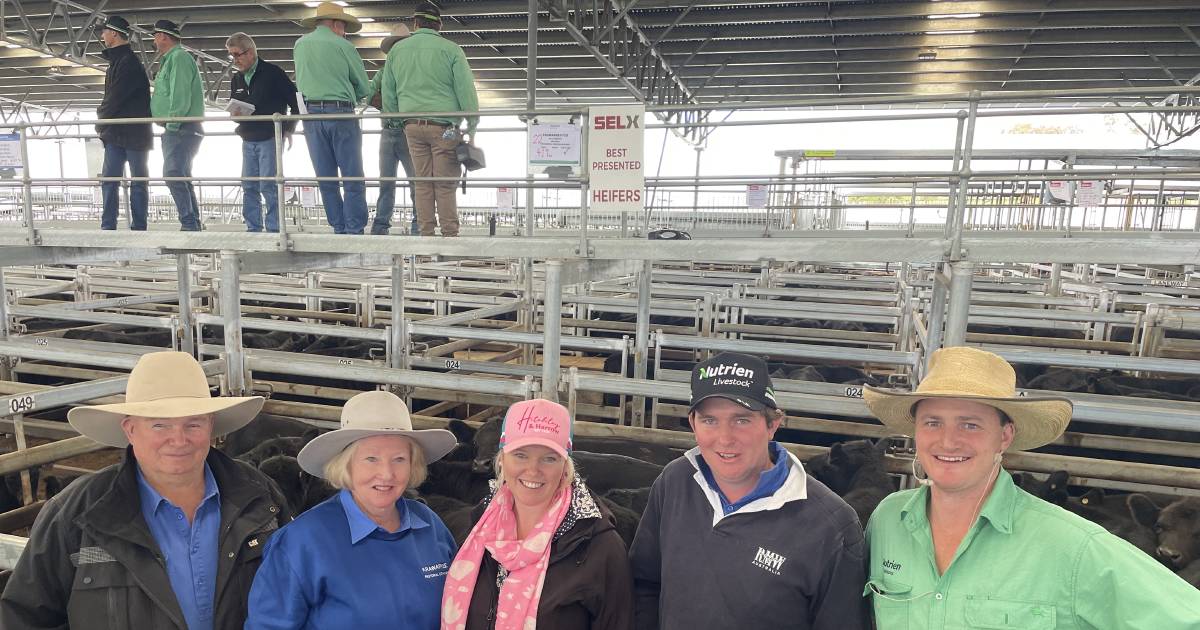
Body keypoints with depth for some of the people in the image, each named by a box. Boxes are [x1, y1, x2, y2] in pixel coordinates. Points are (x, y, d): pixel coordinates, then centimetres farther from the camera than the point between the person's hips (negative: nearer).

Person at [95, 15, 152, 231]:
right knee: (109, 179, 4)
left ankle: (138, 227, 2)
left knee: (138, 181, -2)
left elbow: (115, 97, -14)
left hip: (134, 132, -9)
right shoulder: (116, 61, 19)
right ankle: (108, 226, 5)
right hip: (116, 134, 9)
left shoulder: (128, 62, -11)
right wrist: (103, 117, 8)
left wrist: (101, 117, 0)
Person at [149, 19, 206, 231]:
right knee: (181, 178, 11)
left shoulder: (179, 57, -8)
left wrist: (172, 124, -21)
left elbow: (181, 95, -19)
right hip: (176, 130, 11)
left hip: (182, 129, -11)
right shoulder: (170, 59, 25)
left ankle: (190, 224, -22)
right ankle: (194, 225, 15)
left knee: (173, 175, -19)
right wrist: (169, 127, 18)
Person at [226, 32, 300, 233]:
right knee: (249, 186, 6)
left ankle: (274, 228, -3)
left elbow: (296, 101, -5)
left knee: (269, 186, -9)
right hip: (248, 140, 7)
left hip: (270, 138, -7)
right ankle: (253, 229, 13)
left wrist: (289, 129, -7)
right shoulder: (236, 79, 13)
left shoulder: (272, 73, -7)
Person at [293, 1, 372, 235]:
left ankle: (339, 230, 11)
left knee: (326, 180, 9)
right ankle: (354, 232, -6)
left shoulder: (300, 45, 11)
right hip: (341, 113, -4)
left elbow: (302, 81, 19)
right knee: (353, 180, -1)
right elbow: (364, 89, 1)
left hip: (311, 114, 4)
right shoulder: (344, 47, -3)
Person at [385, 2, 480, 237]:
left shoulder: (396, 50, 12)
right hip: (444, 126, -4)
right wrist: (472, 128, 2)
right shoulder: (450, 49, -1)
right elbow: (466, 91, -3)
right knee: (445, 184, -2)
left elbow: (388, 92, 16)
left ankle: (426, 234, 8)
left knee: (422, 182, 7)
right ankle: (450, 234, -1)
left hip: (412, 126, 4)